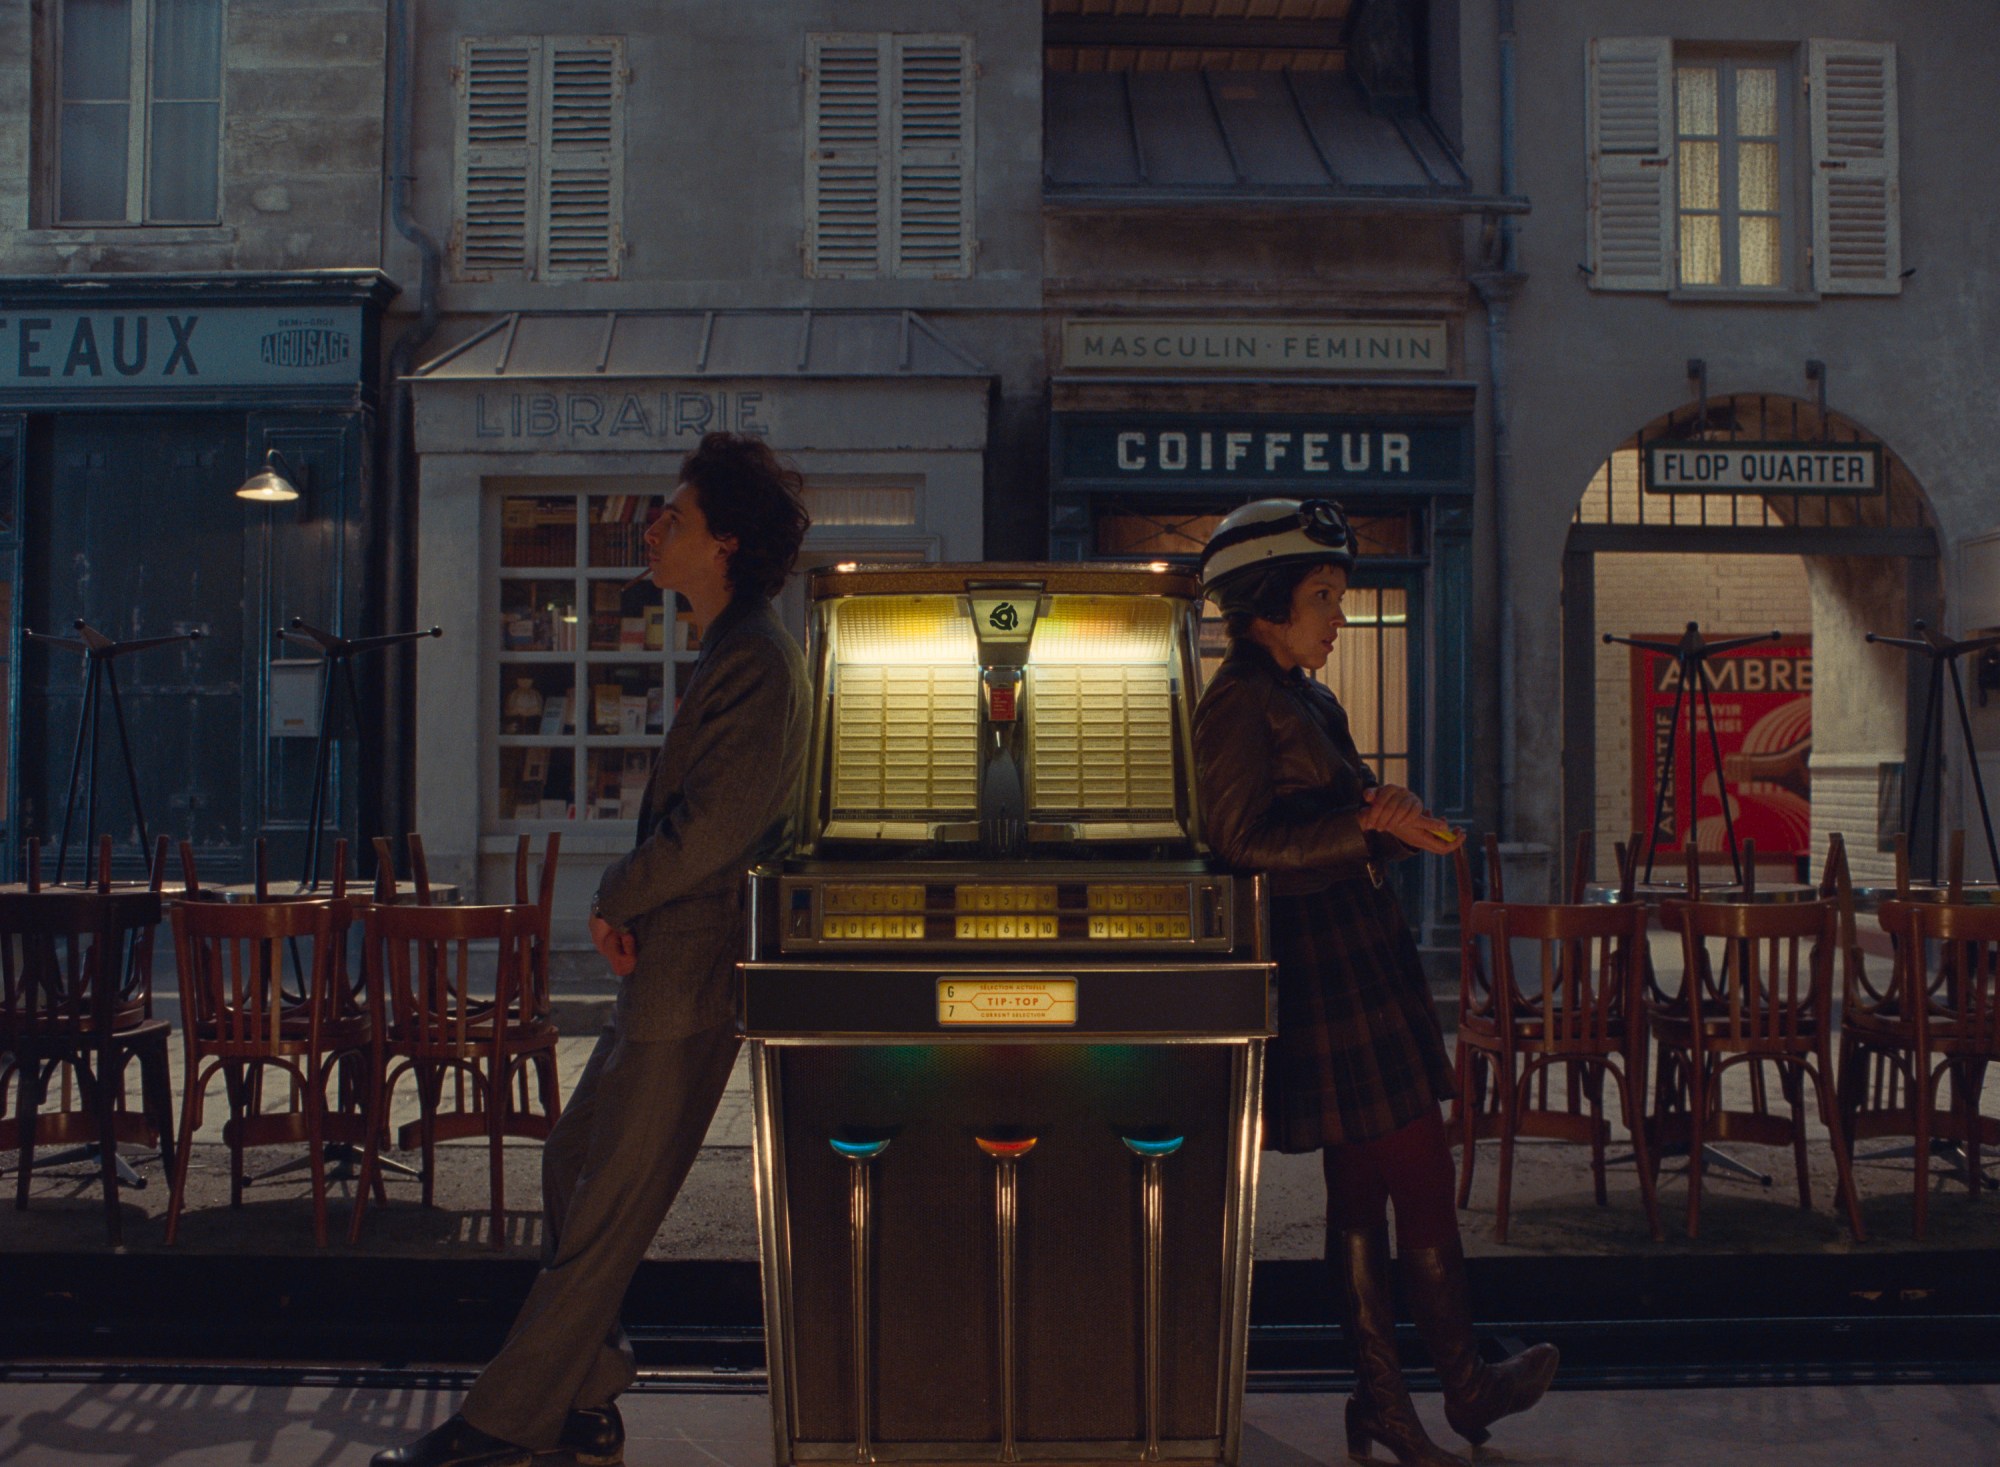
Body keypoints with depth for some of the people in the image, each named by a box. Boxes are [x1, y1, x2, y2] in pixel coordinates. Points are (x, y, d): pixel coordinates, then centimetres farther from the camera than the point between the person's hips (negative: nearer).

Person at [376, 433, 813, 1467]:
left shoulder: (757, 663, -18)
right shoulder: (728, 655, 16)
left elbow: (711, 829, -25)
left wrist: (615, 897, -8)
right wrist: (628, 910, 1)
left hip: (692, 980, -11)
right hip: (666, 966, 11)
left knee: (605, 1214, 1)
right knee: (572, 1167, 18)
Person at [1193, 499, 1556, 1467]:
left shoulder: (1311, 704, 17)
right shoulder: (1241, 705, -11)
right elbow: (1245, 843, -18)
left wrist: (1391, 812, -3)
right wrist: (1369, 824, -16)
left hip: (1362, 956, 9)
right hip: (1322, 969, -9)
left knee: (1361, 1185, 12)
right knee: (1421, 1178, -1)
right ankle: (1463, 1387, 16)